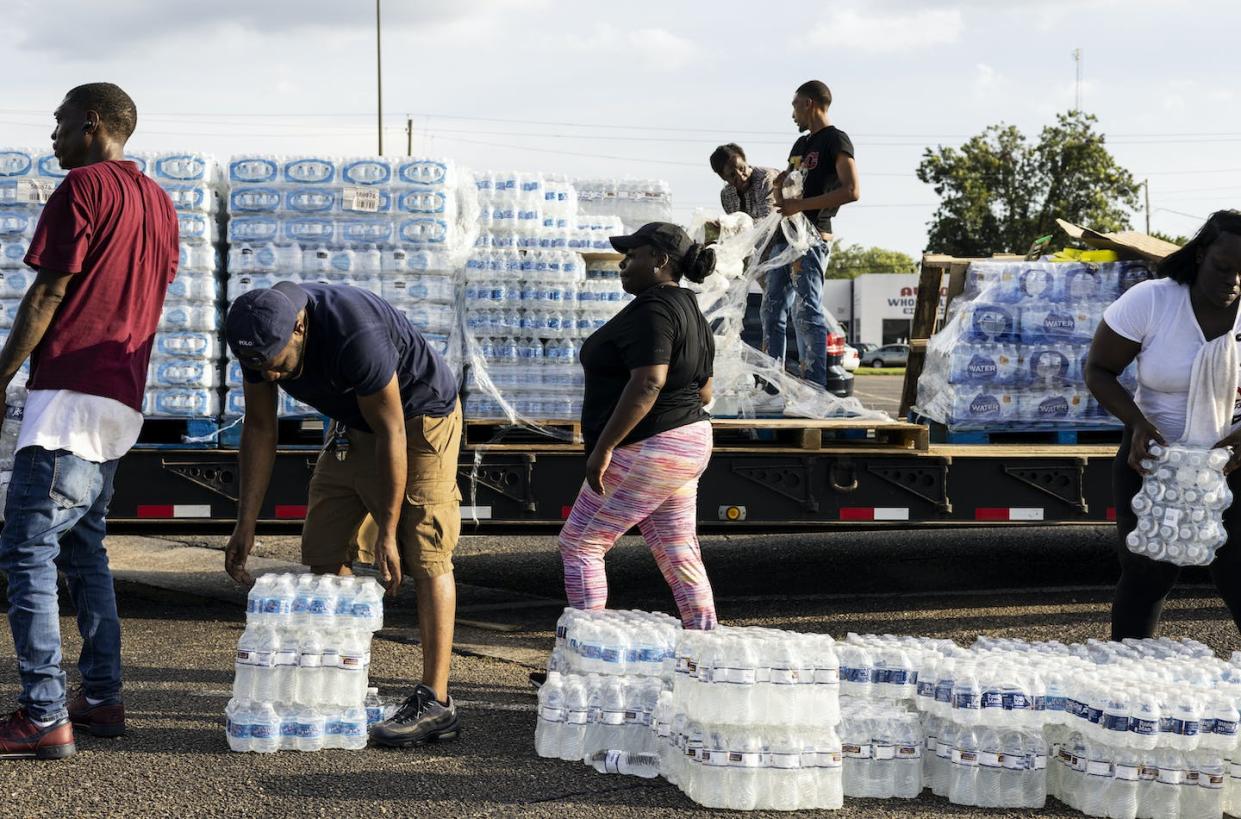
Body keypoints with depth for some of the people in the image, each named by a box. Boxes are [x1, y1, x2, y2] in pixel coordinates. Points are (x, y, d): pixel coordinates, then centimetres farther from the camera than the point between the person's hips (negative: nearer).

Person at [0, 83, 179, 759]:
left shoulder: (84, 187, -8)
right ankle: (102, 698, 18)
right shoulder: (158, 201, 18)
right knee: (83, 549, 17)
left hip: (70, 394, -9)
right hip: (122, 398, 9)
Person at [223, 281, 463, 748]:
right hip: (353, 425, 8)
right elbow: (259, 429, -4)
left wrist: (387, 533, -25)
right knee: (323, 550, 3)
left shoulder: (354, 336, -38)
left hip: (420, 418, -8)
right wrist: (245, 525, -5)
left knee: (425, 555, -14)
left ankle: (435, 702, -16)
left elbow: (391, 435, -29)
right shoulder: (260, 338, -16)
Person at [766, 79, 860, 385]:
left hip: (811, 236, -9)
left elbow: (852, 191, -16)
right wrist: (780, 187, 9)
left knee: (806, 311, -13)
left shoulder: (836, 140, -4)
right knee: (772, 310, 8)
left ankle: (814, 387, -12)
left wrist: (801, 205, -19)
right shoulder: (800, 145, 23)